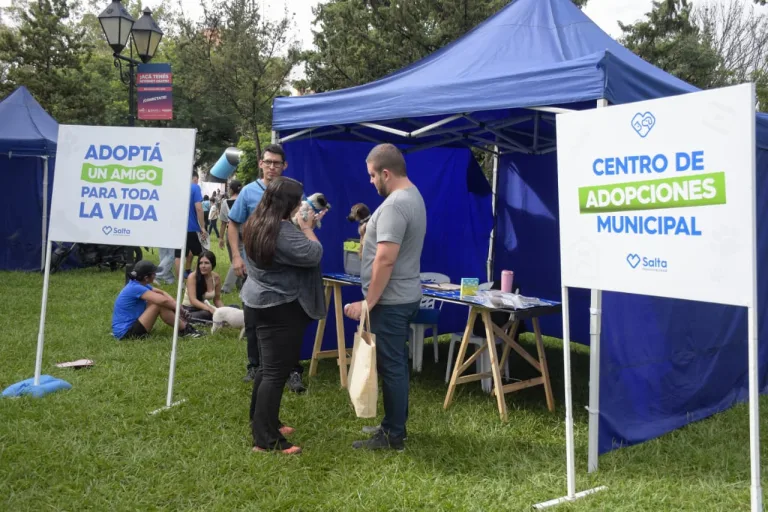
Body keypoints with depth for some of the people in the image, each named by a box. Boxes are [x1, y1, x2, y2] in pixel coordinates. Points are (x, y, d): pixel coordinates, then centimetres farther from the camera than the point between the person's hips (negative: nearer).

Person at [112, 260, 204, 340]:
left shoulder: (139, 284, 6)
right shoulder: (136, 288, -22)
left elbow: (161, 293, 13)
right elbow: (163, 300, -30)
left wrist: (175, 305, -2)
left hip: (130, 325, 10)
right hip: (126, 332, -10)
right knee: (160, 305, -18)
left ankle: (181, 323, 11)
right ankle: (185, 330, -4)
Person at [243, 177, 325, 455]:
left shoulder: (256, 225, 8)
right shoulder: (283, 231, -24)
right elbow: (314, 255, -20)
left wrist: (303, 227, 8)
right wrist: (308, 229, -6)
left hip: (260, 303, 10)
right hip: (281, 308, -10)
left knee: (267, 367, 19)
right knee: (276, 372, -7)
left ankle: (262, 423, 29)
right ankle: (266, 440, -4)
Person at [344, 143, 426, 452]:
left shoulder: (394, 205, -22)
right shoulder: (412, 195, 13)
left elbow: (385, 259, -26)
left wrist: (368, 302, -22)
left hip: (390, 301, -11)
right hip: (405, 296, 11)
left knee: (391, 367, -1)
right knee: (396, 364, 18)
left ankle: (393, 436, 8)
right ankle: (394, 425, 29)